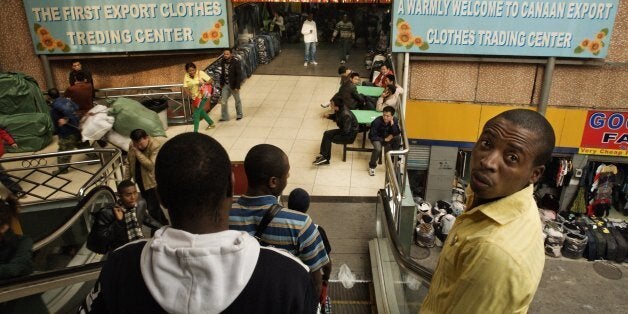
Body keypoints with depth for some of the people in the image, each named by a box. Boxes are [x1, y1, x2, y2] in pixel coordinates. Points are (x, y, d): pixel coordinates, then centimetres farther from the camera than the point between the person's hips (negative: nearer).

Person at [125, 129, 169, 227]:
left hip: (153, 183, -8)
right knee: (149, 206, 22)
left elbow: (151, 165, -30)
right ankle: (164, 224, 41)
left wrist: (138, 152, -29)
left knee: (153, 209, -5)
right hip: (141, 182, 8)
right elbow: (129, 164, 8)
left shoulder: (155, 146, -23)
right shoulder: (132, 145, -2)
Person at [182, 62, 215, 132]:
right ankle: (211, 123, 44)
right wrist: (190, 96, -23)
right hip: (195, 97, 6)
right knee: (201, 111, 22)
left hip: (203, 96, -6)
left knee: (196, 113, -11)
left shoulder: (200, 73, -14)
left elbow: (210, 80, -11)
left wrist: (204, 83, -28)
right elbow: (185, 88, -8)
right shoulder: (186, 77, -4)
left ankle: (195, 131, -7)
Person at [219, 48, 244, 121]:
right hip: (225, 85, 5)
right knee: (224, 101, 4)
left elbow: (239, 75, -18)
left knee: (237, 100, 13)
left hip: (233, 85, -5)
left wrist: (237, 86, -20)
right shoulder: (223, 62, 0)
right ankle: (224, 117, 14)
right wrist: (221, 83, 10)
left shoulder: (236, 62, -17)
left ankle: (239, 115, 31)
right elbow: (222, 73, 11)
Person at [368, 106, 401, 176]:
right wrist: (384, 140, -24)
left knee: (398, 138, -25)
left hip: (389, 138, 4)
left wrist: (392, 123, -34)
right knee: (378, 149, -33)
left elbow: (398, 133, -23)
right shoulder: (377, 121, -28)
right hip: (378, 138, -4)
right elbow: (371, 136, -22)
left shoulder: (395, 120, -17)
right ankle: (372, 166, -7)